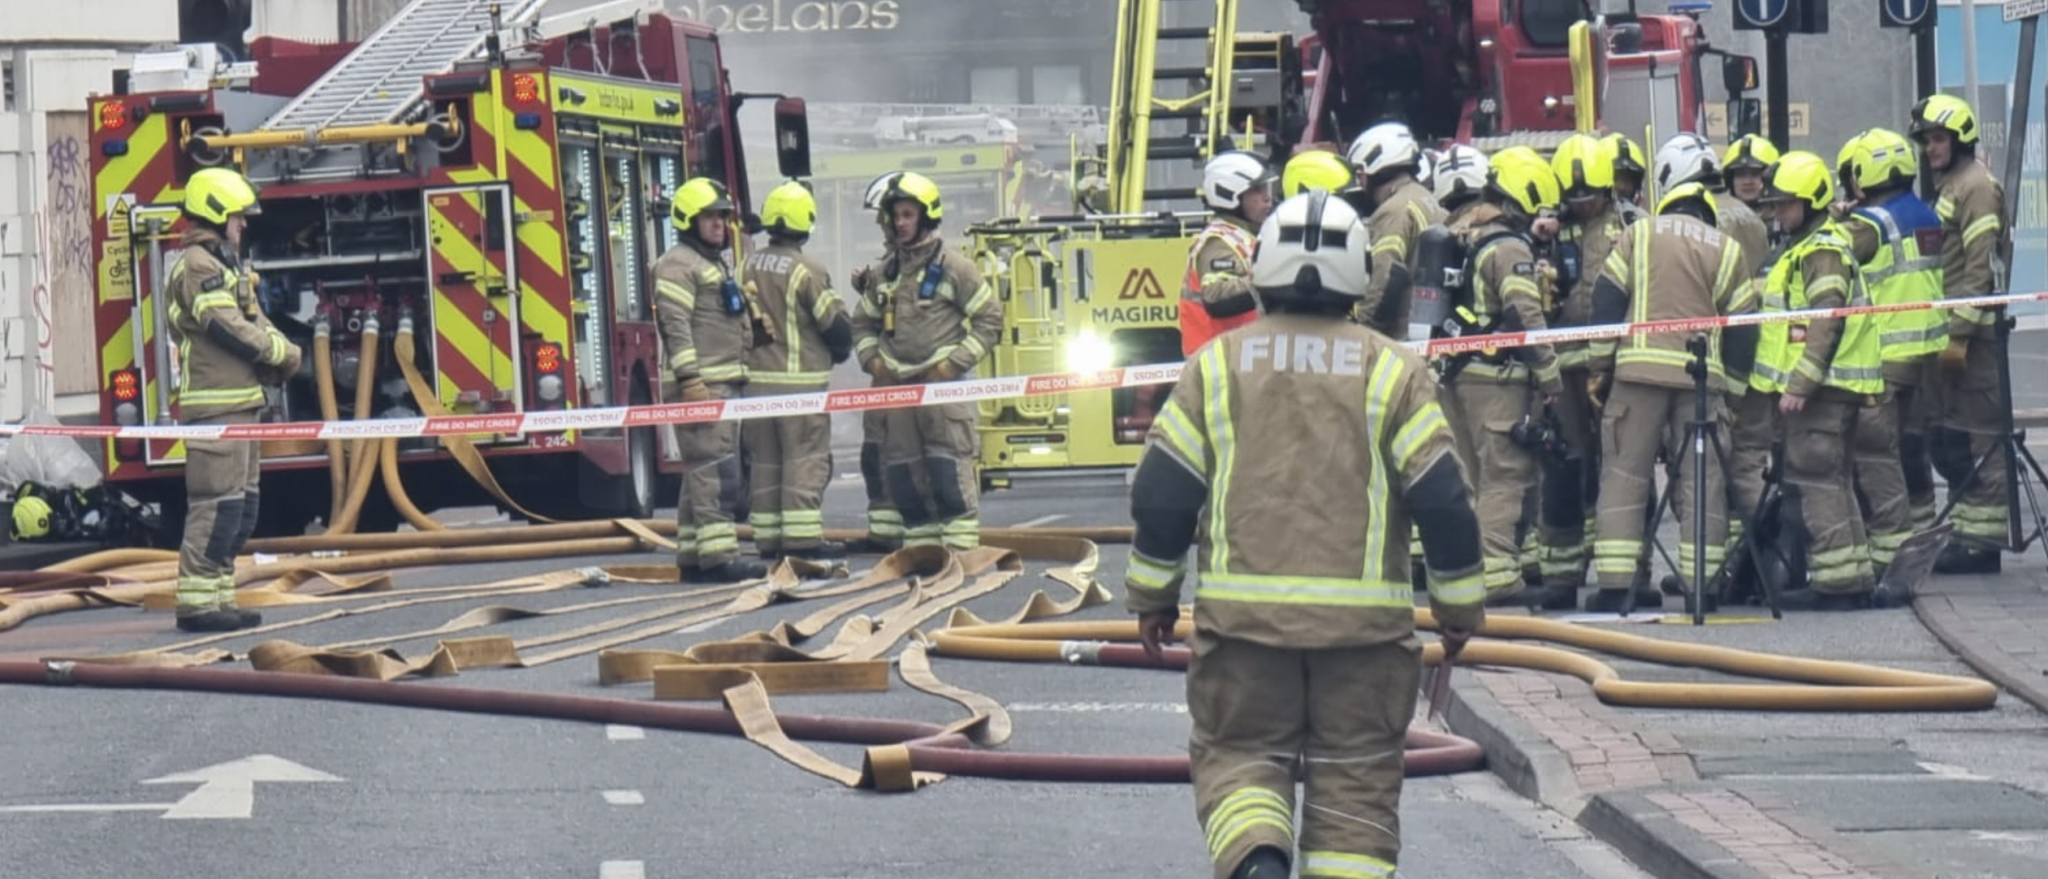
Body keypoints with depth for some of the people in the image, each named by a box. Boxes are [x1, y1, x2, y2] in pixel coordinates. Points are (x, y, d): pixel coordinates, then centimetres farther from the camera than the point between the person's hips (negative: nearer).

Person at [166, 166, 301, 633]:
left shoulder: (224, 264, 22)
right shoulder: (197, 265, -11)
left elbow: (256, 323, 18)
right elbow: (228, 328, -19)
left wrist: (281, 355, -2)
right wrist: (284, 352, -8)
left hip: (241, 402, 11)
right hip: (215, 405, -11)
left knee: (243, 506, 12)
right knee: (217, 503, -11)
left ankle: (219, 596, 15)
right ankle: (197, 600, -11)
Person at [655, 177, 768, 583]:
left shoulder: (717, 264, 24)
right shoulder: (678, 264, -8)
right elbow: (676, 325, -18)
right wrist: (690, 381, -24)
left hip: (725, 385, 10)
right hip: (700, 385, -10)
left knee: (703, 474, 10)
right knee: (715, 471, -16)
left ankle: (693, 556, 11)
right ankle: (718, 555, -21)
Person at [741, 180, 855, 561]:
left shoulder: (747, 268, 7)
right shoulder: (807, 272, -12)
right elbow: (836, 325, -10)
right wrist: (840, 352, 10)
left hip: (756, 378, 6)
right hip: (799, 379, -6)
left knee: (765, 460, 10)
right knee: (806, 459, -3)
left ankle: (768, 538, 12)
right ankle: (803, 538, -8)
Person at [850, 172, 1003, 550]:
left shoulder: (953, 268, -3)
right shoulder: (883, 274, 14)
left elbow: (989, 318, -3)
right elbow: (863, 323, 27)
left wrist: (956, 363, -9)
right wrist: (872, 359, 8)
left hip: (943, 382, -6)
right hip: (897, 385, 6)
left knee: (950, 468, -10)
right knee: (903, 470, 6)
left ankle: (961, 543, -8)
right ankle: (921, 542, 14)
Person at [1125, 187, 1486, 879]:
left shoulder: (1217, 363, 3)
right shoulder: (1391, 371, 0)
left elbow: (1162, 490, 4)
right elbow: (1441, 496, -2)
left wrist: (1153, 595, 16)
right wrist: (1460, 605, 10)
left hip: (1242, 612, 1)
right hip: (1363, 616, -1)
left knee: (1237, 756, 11)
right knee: (1355, 777, 8)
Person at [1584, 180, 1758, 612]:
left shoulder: (1638, 235, 10)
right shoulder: (1727, 250, 13)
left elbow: (1606, 303, 3)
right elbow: (1741, 329, 10)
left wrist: (1598, 368, 8)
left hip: (1638, 370, -1)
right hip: (1701, 377, 1)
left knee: (1625, 474, 2)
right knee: (1701, 478, 6)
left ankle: (1615, 584, -3)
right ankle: (1700, 582, 2)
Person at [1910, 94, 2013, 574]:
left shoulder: (1976, 186, -11)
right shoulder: (1946, 186, 19)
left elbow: (1981, 266, -17)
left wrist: (1959, 333, -19)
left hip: (1976, 334, -10)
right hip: (1953, 334, 10)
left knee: (1981, 435, -8)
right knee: (1950, 437, 11)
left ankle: (1983, 537, -8)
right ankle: (1969, 531, 16)